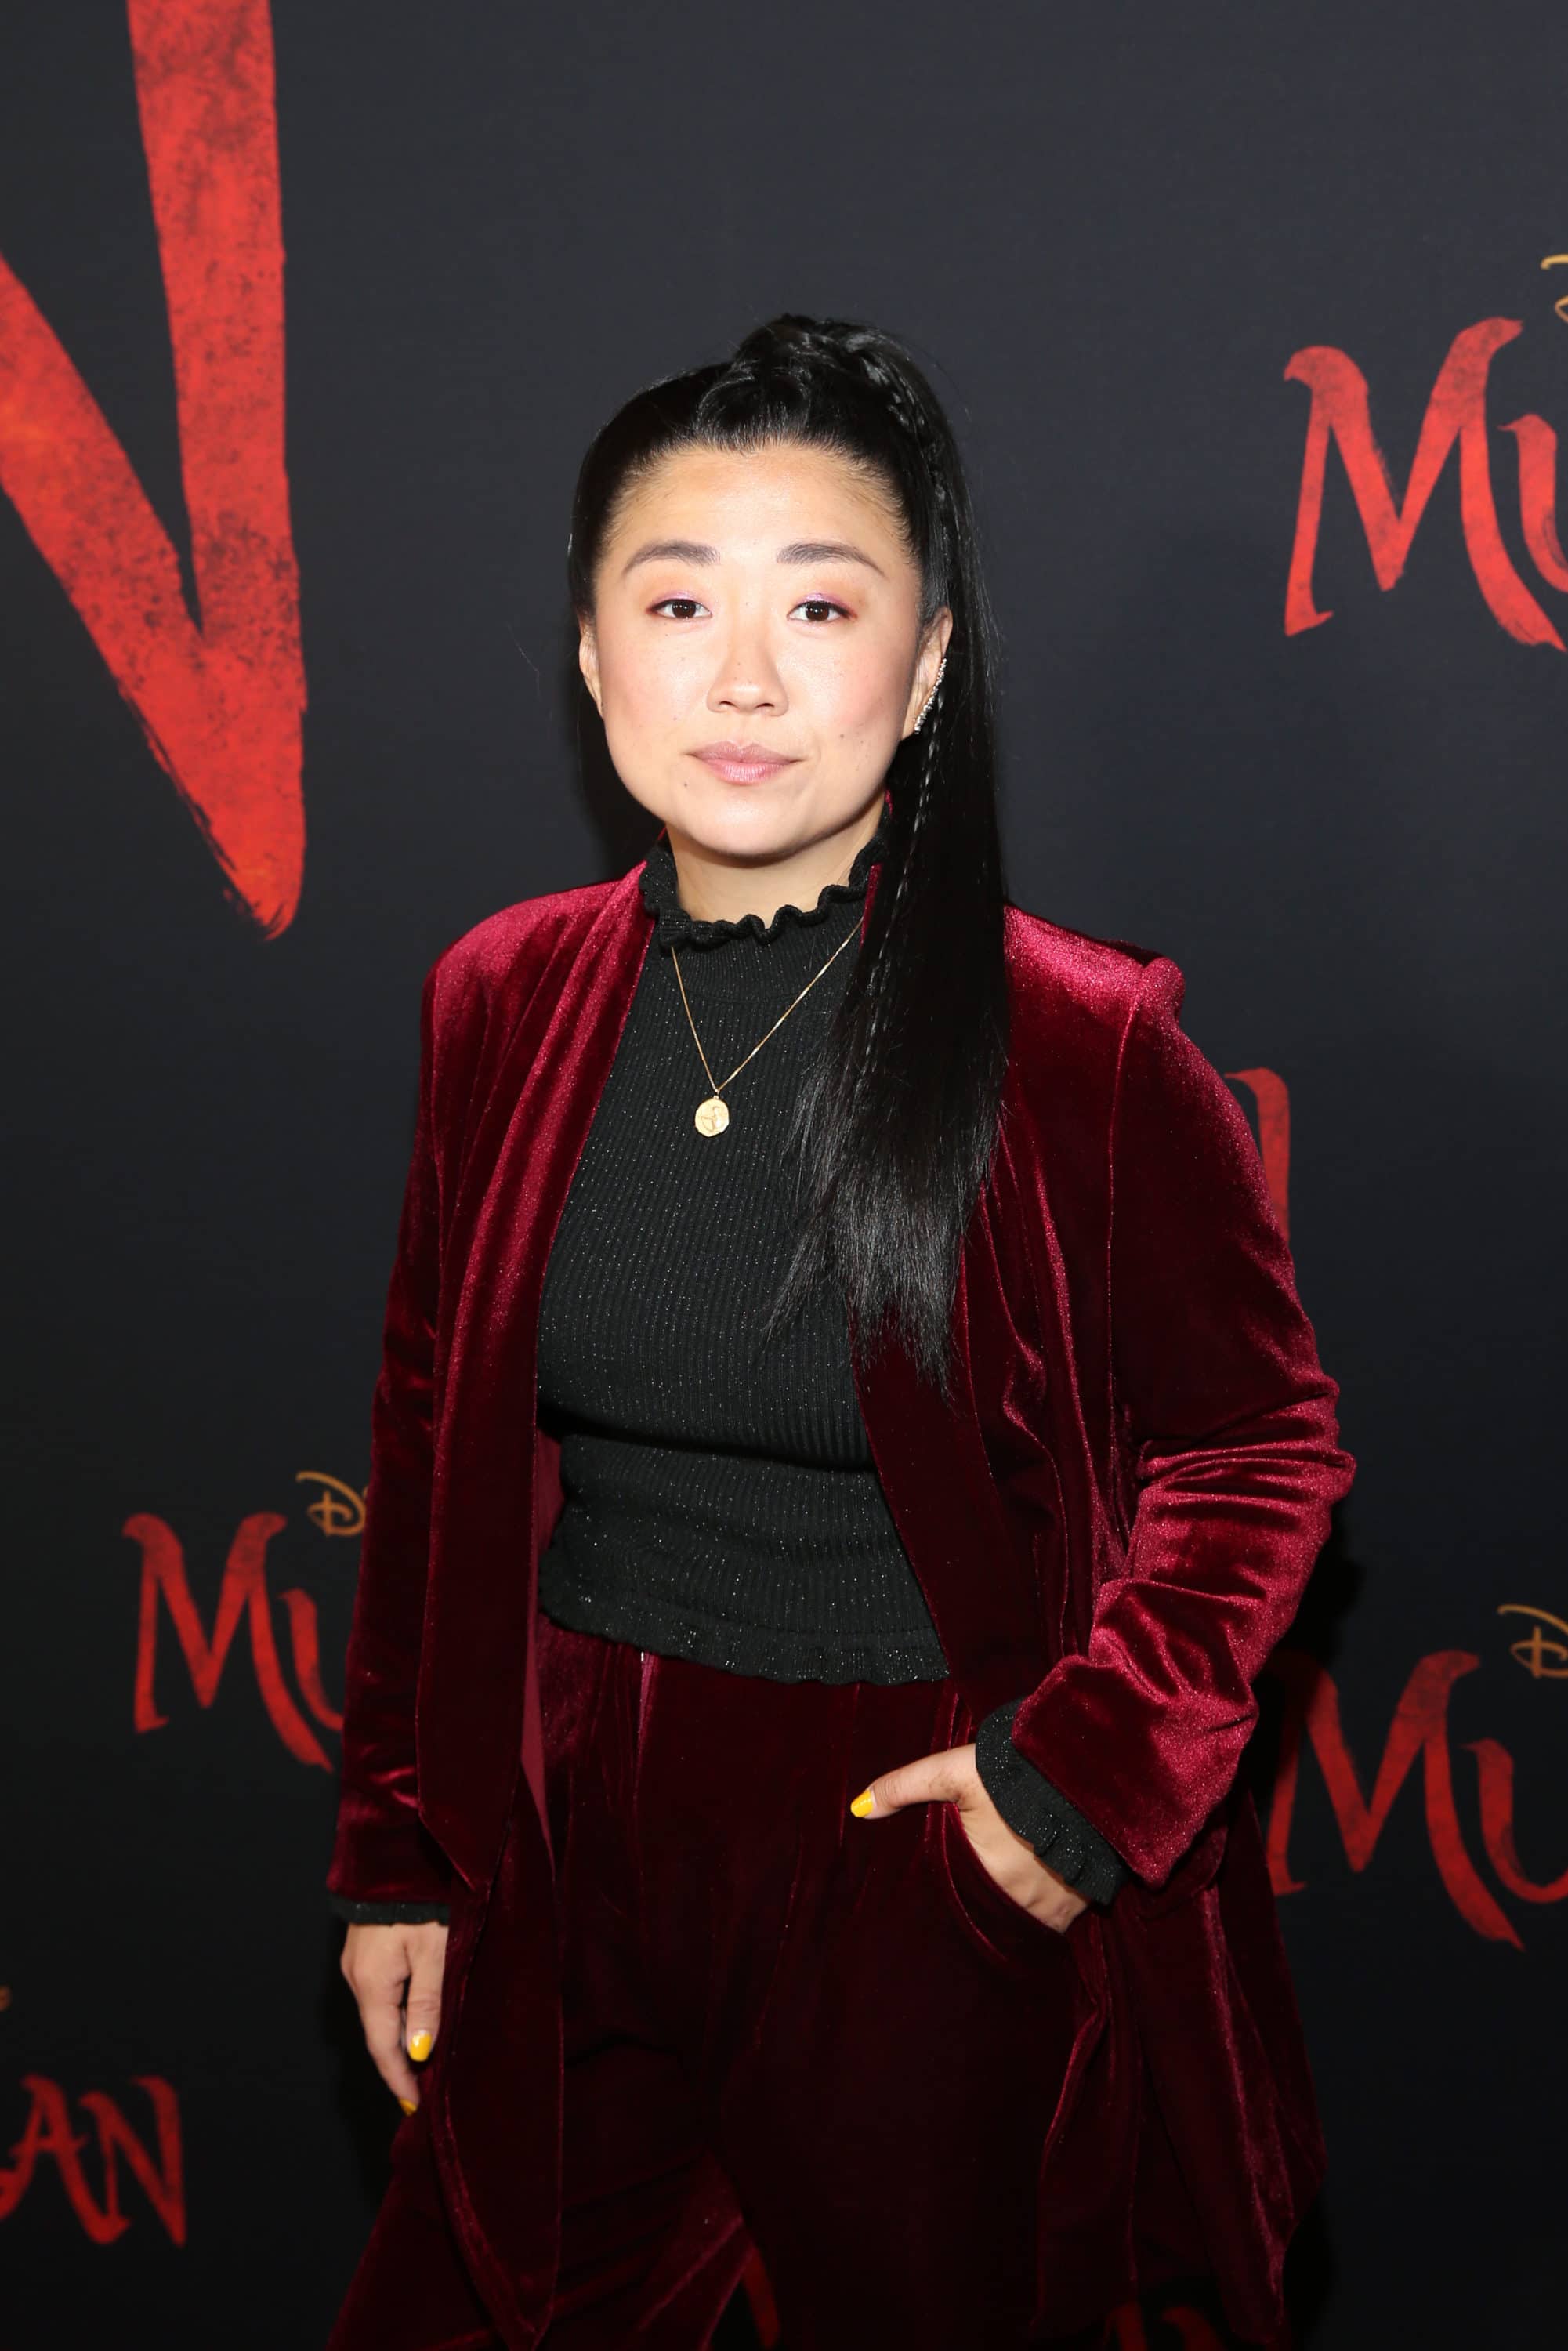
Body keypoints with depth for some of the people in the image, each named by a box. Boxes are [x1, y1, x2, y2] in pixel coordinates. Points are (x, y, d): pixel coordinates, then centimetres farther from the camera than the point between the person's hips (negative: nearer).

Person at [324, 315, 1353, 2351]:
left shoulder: (1086, 1047, -13)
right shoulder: (506, 1004, -2)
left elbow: (1260, 1446, -2)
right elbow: (432, 1431, 7)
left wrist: (1098, 1755, -14)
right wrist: (396, 1847, 8)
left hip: (921, 1855, -3)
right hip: (564, 1838, 4)